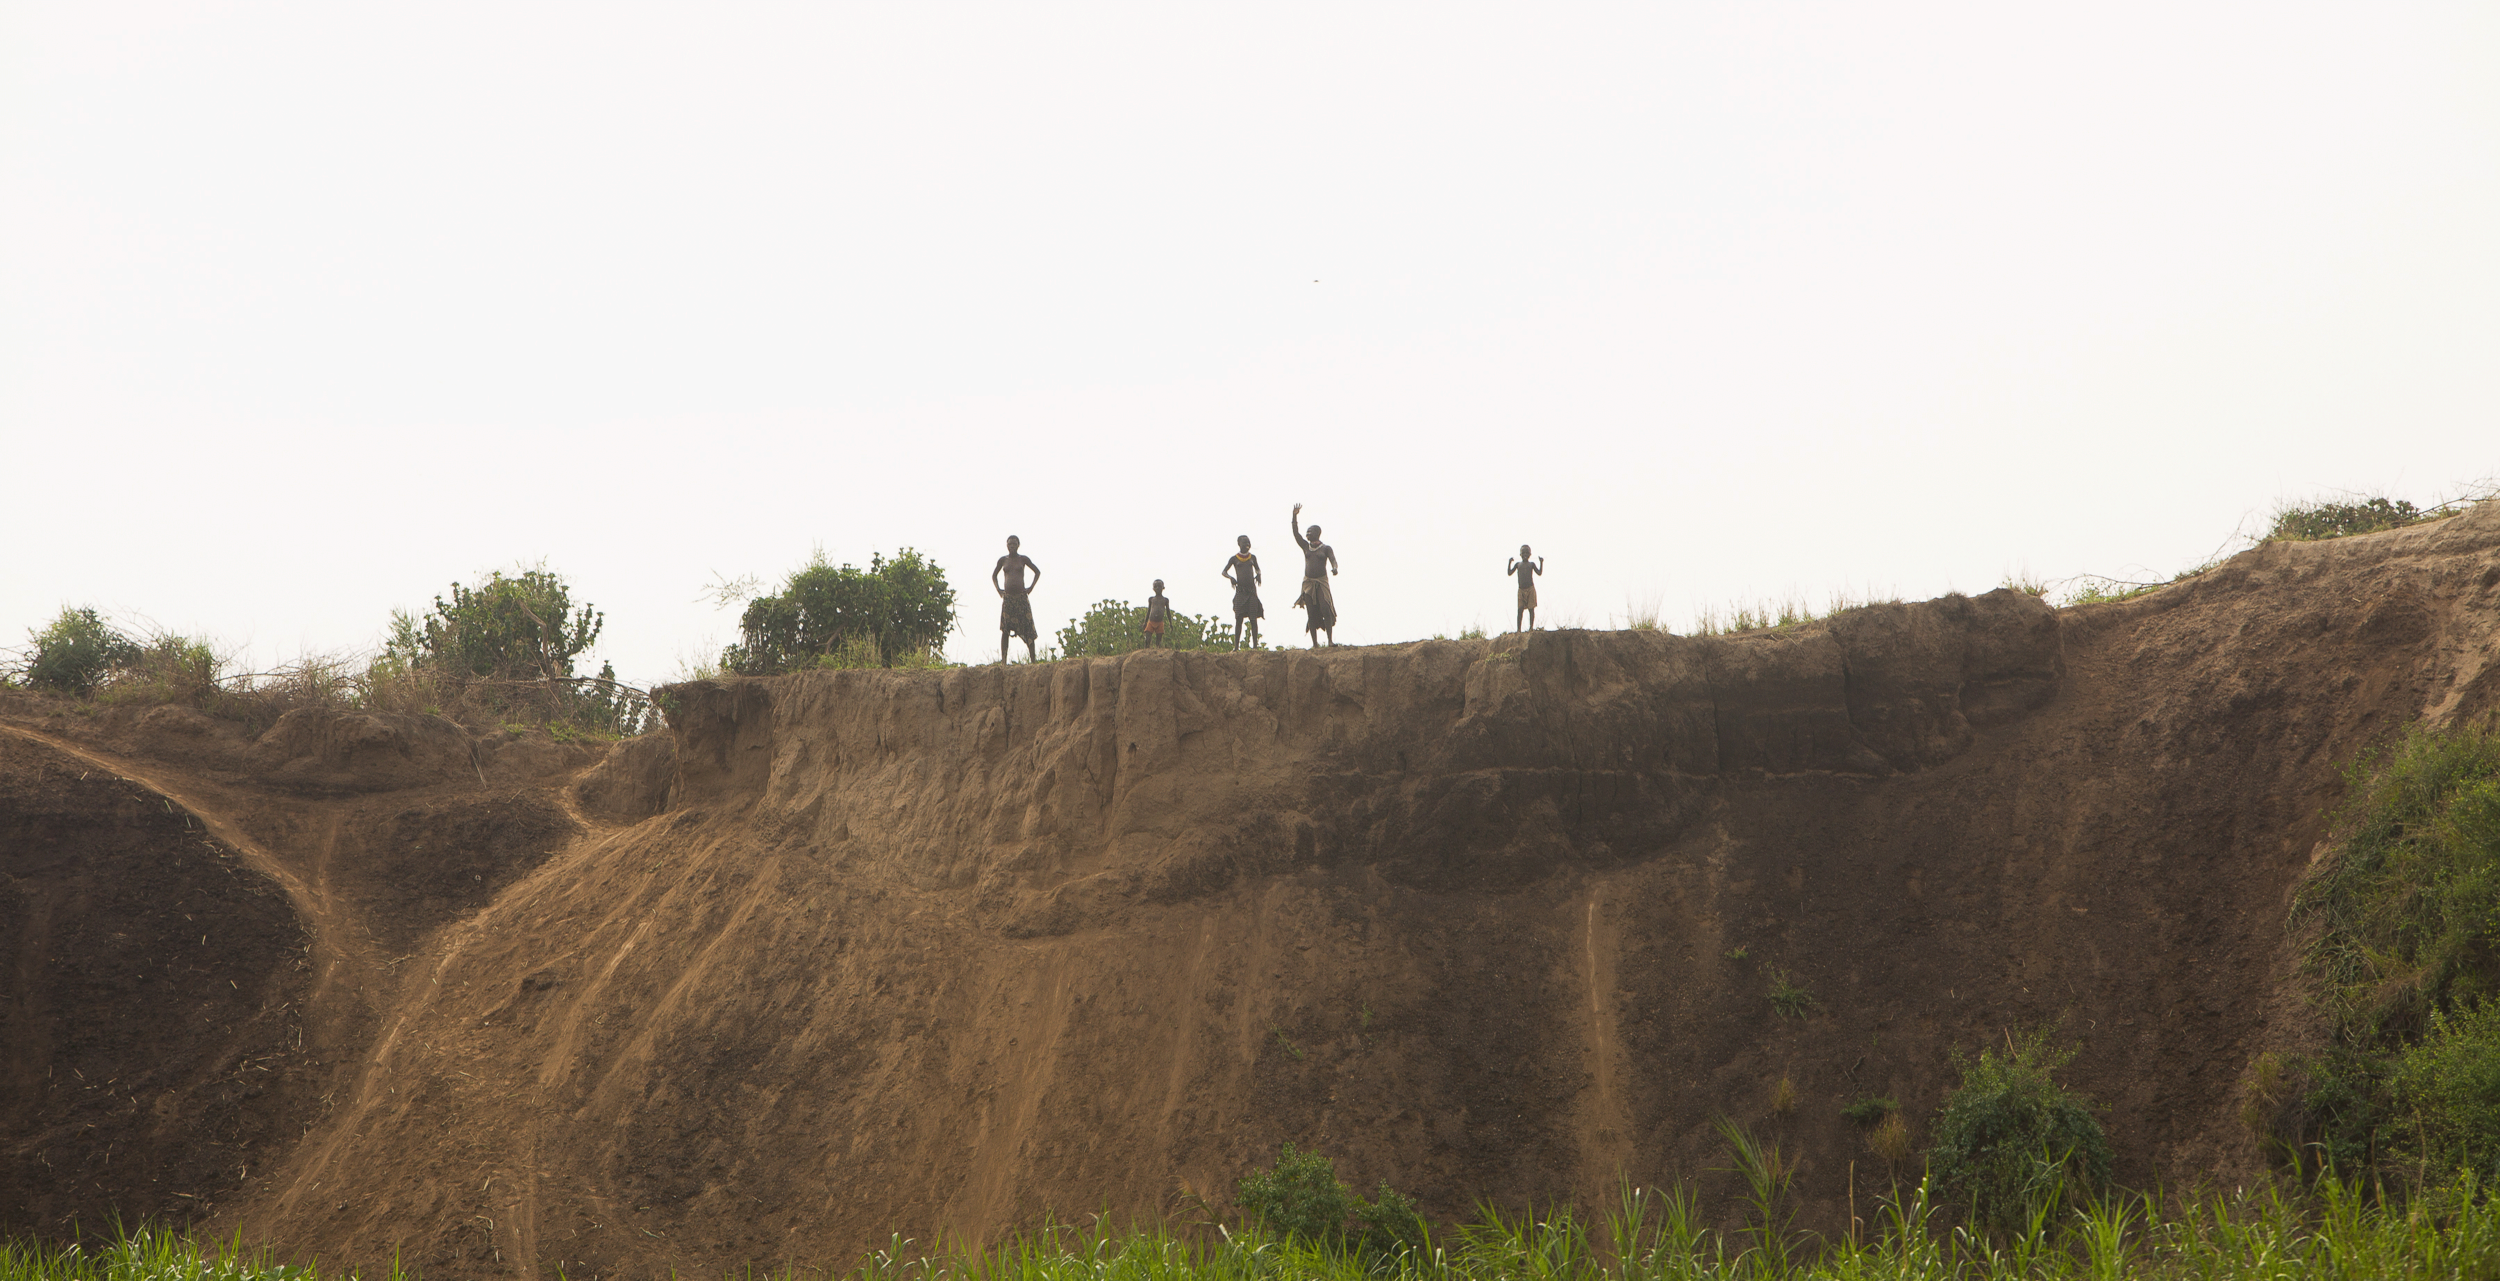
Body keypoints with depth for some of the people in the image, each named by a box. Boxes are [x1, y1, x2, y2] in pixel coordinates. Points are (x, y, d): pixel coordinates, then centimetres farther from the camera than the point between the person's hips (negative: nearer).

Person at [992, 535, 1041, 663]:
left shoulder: (1023, 559, 5)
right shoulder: (1003, 560, 9)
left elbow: (1037, 572, 16)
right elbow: (994, 575, 24)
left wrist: (1031, 587, 5)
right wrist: (998, 589, 10)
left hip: (1021, 597, -1)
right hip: (1007, 598, 1)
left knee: (1027, 630, -3)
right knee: (1005, 630, -6)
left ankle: (1033, 660, 0)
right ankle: (1003, 661, -8)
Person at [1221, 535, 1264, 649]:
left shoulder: (1252, 558, 12)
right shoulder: (1234, 559, 5)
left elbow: (1257, 569, 28)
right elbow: (1224, 572, 9)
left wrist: (1258, 575, 5)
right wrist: (1230, 577, -12)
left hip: (1252, 590, 2)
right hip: (1240, 591, -2)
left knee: (1253, 619, -3)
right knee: (1239, 619, -7)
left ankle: (1255, 645, -4)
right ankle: (1236, 646, -7)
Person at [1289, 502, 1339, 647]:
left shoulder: (1326, 548, 4)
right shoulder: (1306, 546, 13)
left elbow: (1333, 560, -8)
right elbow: (1296, 533, 6)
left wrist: (1334, 568, -31)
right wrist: (1295, 516, -3)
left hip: (1322, 581, -3)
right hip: (1308, 582, 3)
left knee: (1326, 609, -16)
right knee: (1312, 613, -1)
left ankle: (1330, 640, -17)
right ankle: (1315, 644, 0)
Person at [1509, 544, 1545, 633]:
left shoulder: (1531, 564, 9)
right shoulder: (1518, 565, 12)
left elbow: (1539, 573, 4)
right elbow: (1509, 573, 10)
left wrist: (1541, 563, -2)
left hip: (1530, 589, -1)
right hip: (1521, 590, 1)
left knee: (1531, 609, -3)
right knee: (1520, 609, -3)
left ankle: (1531, 627, 0)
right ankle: (1518, 629, -2)